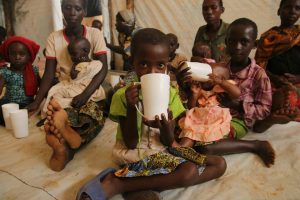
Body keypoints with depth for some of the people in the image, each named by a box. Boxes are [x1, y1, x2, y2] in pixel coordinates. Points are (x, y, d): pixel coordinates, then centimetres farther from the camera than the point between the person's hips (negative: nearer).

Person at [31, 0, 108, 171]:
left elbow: (103, 70, -12)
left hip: (92, 94, -2)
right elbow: (49, 75, -1)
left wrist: (85, 95, -27)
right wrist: (37, 102, -15)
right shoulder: (54, 38, 2)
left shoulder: (95, 34, -3)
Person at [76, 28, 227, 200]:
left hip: (162, 150, 6)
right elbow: (131, 144, -13)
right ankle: (116, 183, -21)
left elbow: (167, 143, -4)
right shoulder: (123, 95, -13)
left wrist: (165, 128, -28)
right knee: (190, 172, -26)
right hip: (136, 155, -6)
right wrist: (131, 107, -26)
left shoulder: (171, 94, -3)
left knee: (219, 164, -3)